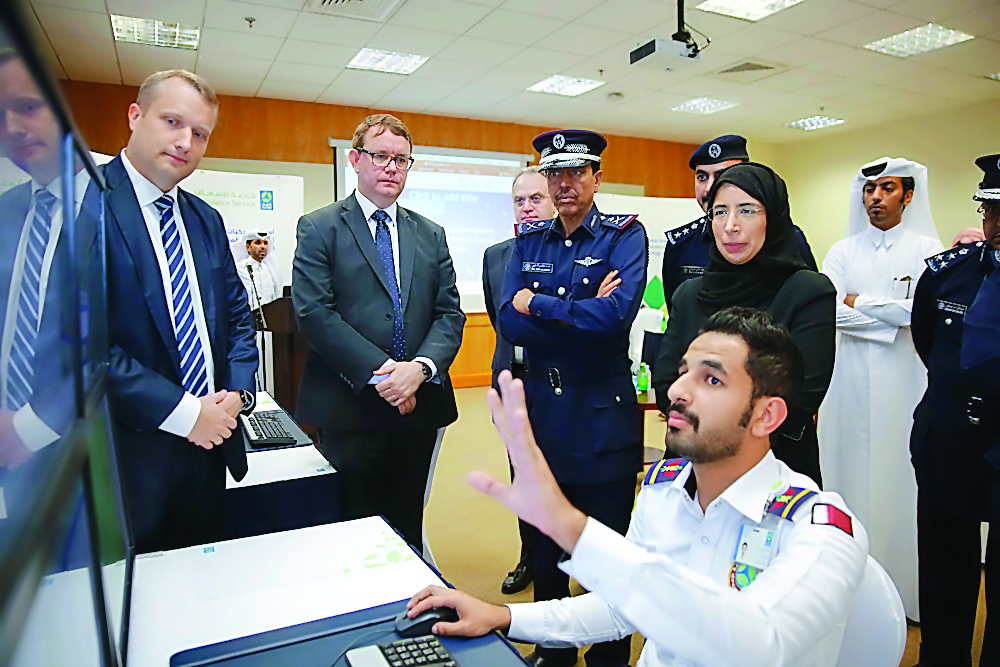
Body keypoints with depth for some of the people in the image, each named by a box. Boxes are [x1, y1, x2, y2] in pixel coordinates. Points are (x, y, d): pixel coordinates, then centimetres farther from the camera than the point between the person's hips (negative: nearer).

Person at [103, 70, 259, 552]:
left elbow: (237, 317, 15)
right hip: (127, 457, -6)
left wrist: (236, 392, -2)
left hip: (209, 446, 6)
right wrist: (183, 413, -18)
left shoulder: (206, 220, 11)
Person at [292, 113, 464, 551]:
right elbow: (314, 314, -11)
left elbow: (449, 314, 6)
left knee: (407, 529, 16)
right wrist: (381, 371, -17)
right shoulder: (319, 228, 0)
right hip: (349, 410, -4)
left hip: (419, 406, 4)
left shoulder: (430, 235, 13)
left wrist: (420, 367, -13)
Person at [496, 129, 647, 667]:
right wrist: (581, 313, -16)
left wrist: (535, 304, -15)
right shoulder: (528, 241, 7)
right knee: (544, 544, 19)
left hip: (603, 420, -4)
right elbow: (509, 324, -7)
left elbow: (615, 315, -24)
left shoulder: (625, 235, -5)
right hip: (541, 414, 4)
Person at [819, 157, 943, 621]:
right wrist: (892, 316, -8)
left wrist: (860, 302, -6)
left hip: (905, 380, -1)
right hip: (852, 381, 1)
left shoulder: (926, 248, 4)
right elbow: (831, 311, -5)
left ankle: (905, 589, 17)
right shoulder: (843, 251, 8)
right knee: (852, 473, 5)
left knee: (902, 478, 2)